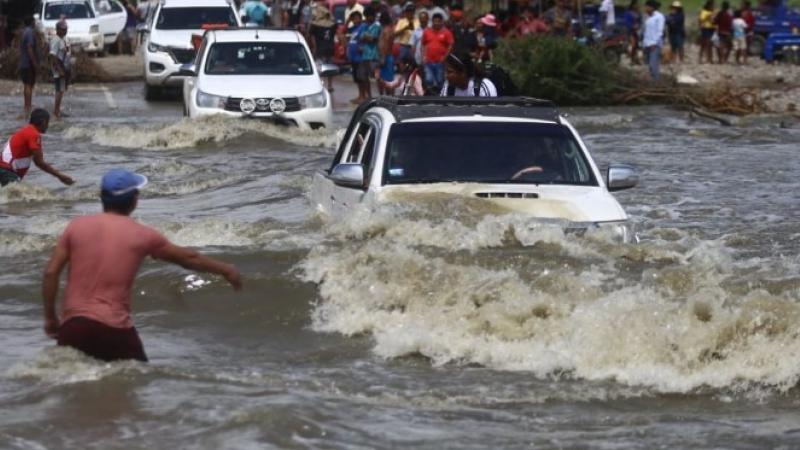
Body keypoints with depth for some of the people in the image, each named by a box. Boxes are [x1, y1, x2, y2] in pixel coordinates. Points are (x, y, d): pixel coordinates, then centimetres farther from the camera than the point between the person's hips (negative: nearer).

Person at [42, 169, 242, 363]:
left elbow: (51, 272, 1)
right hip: (114, 327, -2)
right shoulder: (142, 235, 2)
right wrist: (226, 270, 31)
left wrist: (50, 317, 12)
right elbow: (188, 258, 16)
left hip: (73, 323, 2)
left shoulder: (77, 226, 5)